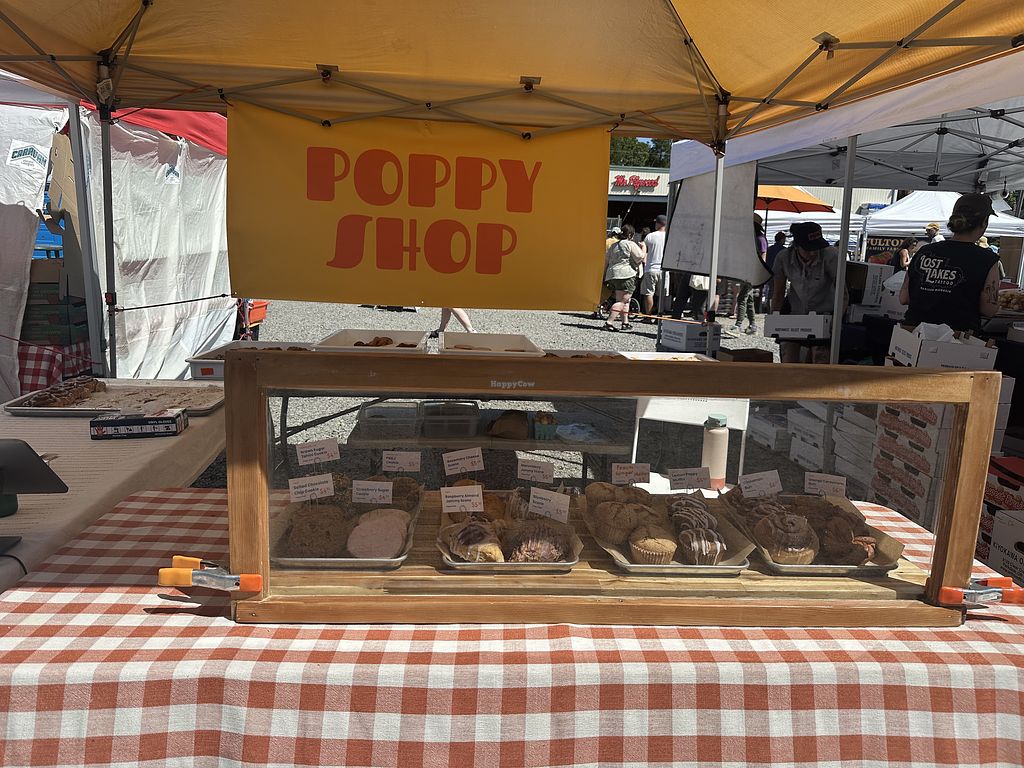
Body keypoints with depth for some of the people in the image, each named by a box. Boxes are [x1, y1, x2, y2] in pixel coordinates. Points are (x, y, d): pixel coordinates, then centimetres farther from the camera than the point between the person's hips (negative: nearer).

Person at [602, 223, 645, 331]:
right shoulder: (630, 244, -3)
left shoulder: (613, 245, 20)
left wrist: (605, 275, 26)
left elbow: (606, 260, 22)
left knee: (625, 300, 18)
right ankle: (609, 323, -19)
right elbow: (640, 257, -11)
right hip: (626, 275, -8)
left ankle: (625, 322, 16)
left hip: (612, 274, 8)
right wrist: (643, 248, 8)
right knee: (622, 301, -9)